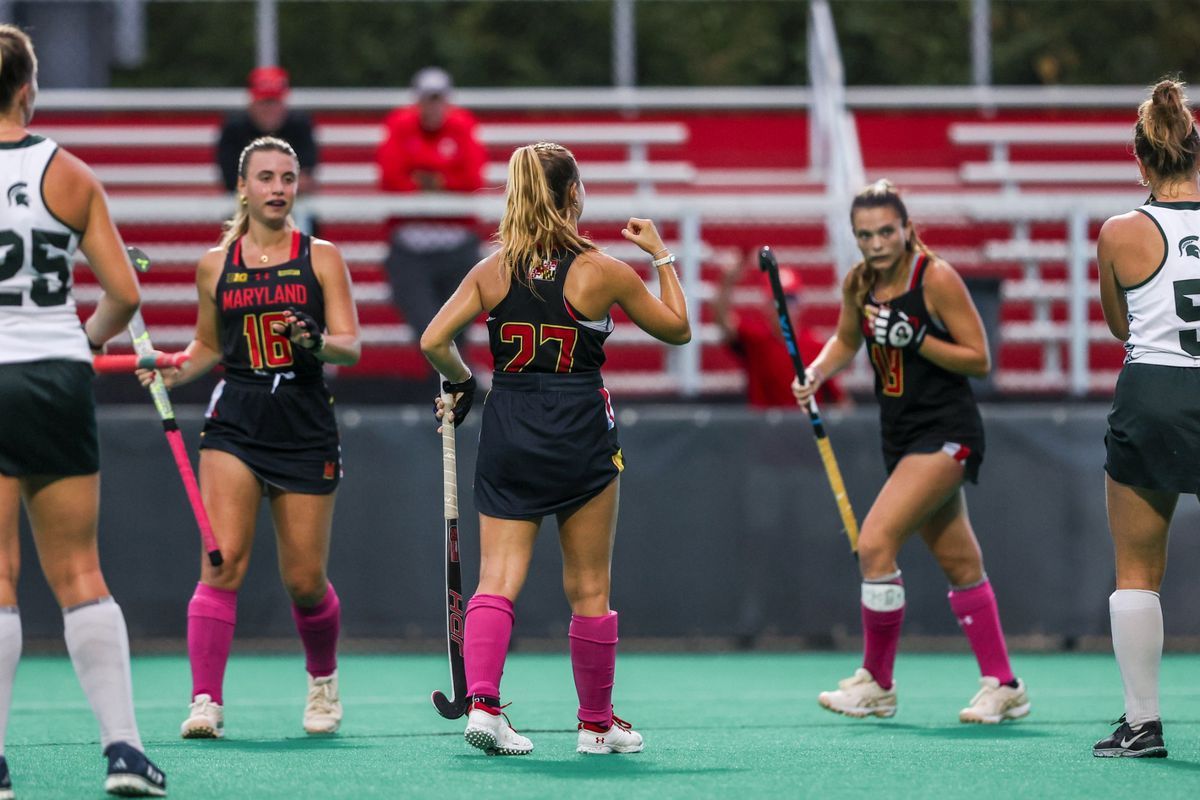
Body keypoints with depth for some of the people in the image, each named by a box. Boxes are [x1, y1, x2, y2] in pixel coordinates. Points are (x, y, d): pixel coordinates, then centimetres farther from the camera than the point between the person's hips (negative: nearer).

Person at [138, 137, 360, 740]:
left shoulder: (321, 257, 4)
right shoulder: (216, 264, 8)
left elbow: (350, 346, -2)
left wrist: (320, 342, -24)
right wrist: (175, 371, 0)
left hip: (306, 429, 0)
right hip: (235, 420, 0)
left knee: (304, 580, 3)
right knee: (223, 563, -15)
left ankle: (322, 678, 31)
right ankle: (206, 701, -16)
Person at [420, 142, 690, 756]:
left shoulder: (492, 271, 0)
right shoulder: (603, 271, -6)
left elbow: (434, 341, -5)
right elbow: (677, 329, 7)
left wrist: (461, 383, 14)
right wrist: (661, 255, 17)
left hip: (507, 432, 2)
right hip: (580, 436, -2)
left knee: (498, 580, 0)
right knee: (589, 589, 8)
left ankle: (482, 701, -19)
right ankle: (597, 722, 16)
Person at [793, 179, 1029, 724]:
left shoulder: (936, 278, -15)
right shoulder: (859, 282, 3)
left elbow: (979, 360, -13)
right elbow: (846, 340, 22)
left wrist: (914, 337, -23)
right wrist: (817, 372, 2)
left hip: (945, 434, -7)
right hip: (902, 435, 7)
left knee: (874, 541, -17)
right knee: (959, 563, 11)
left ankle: (876, 683, -5)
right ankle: (1003, 688, 19)